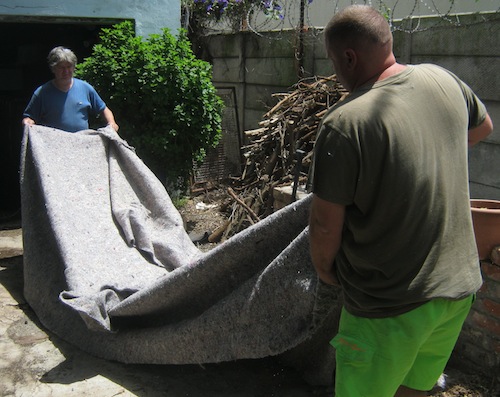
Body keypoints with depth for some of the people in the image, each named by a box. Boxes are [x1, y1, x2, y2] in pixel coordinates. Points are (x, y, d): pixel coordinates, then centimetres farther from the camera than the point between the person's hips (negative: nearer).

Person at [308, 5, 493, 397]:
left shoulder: (344, 123, -23)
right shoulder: (443, 81, -2)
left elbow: (325, 225, -17)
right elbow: (483, 127, 21)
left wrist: (324, 270, 3)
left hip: (389, 306, -6)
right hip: (459, 288, 7)